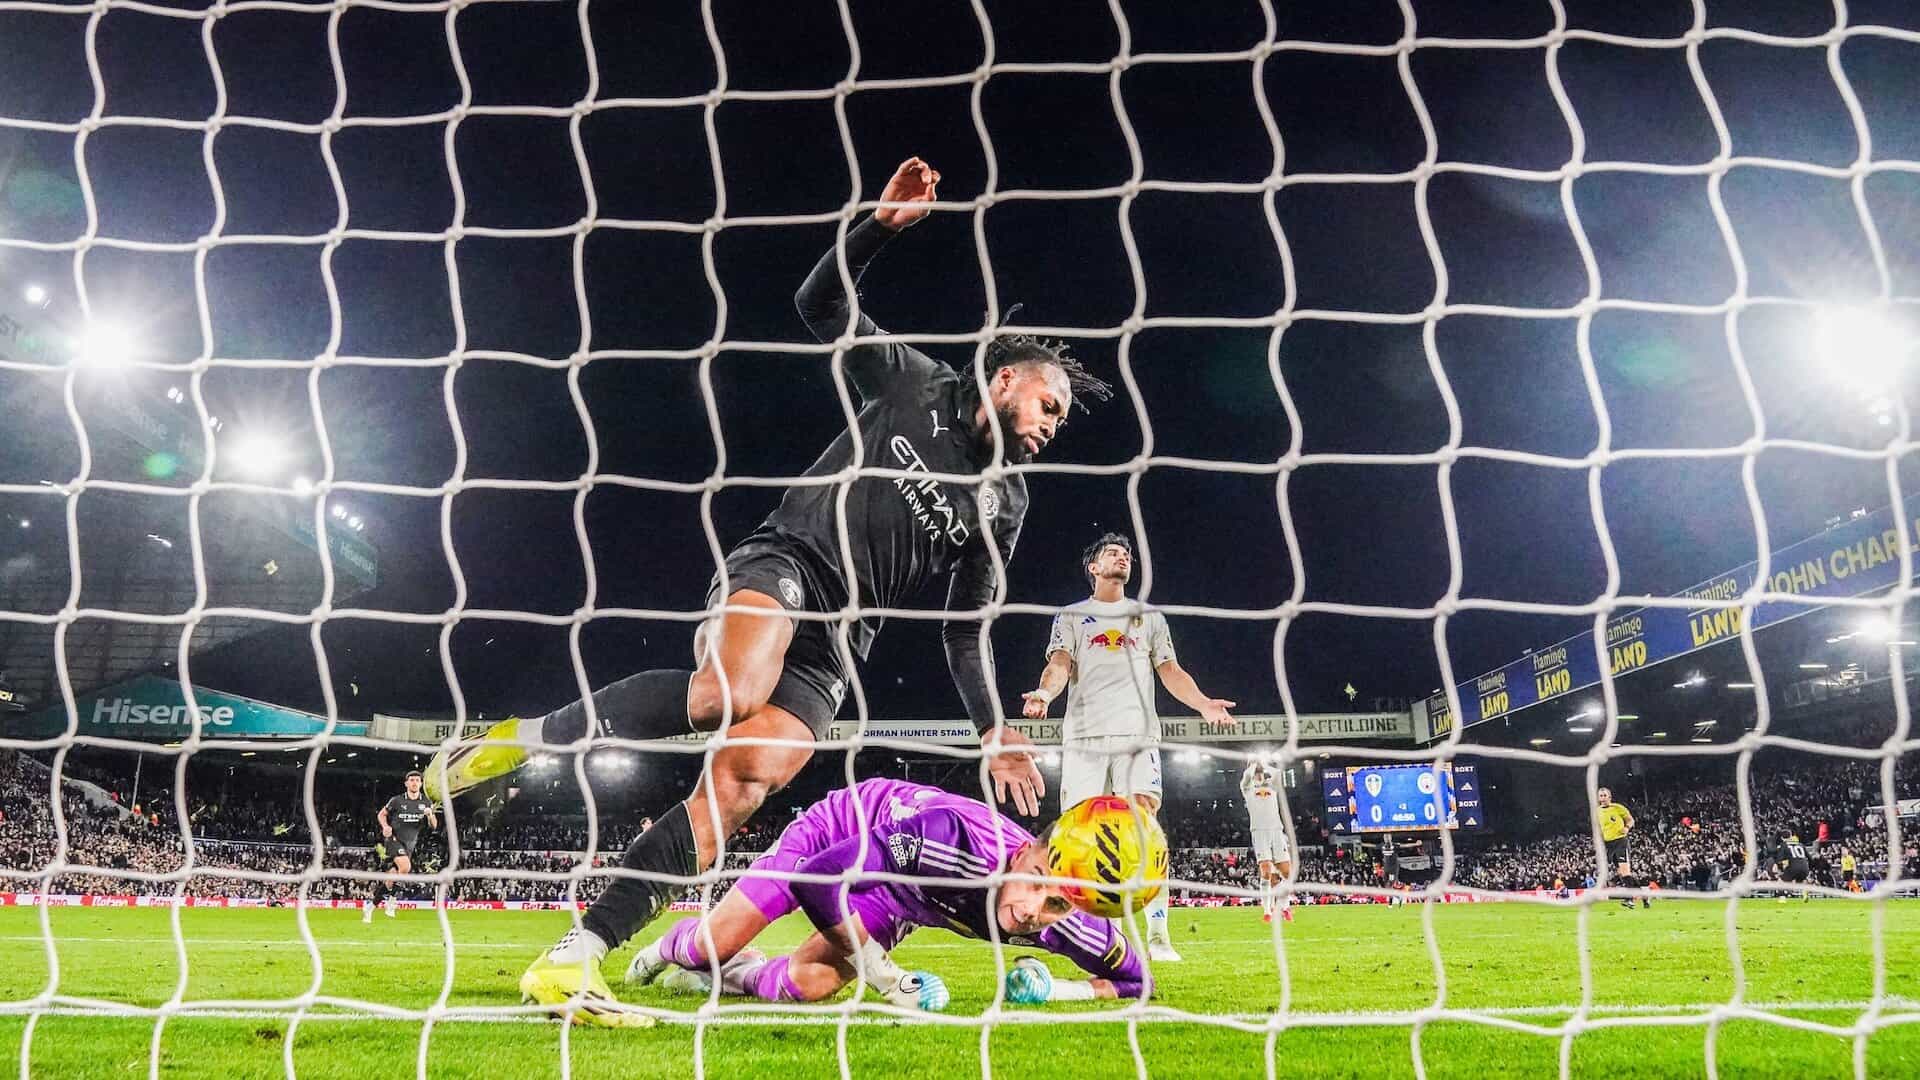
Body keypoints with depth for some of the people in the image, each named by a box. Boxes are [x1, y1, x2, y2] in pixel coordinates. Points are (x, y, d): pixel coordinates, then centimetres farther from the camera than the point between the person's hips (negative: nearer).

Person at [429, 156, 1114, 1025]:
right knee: (731, 694, -38)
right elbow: (819, 303, 6)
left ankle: (573, 962, -12)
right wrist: (881, 224, -8)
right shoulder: (916, 385, 8)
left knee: (736, 792, -17)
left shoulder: (1004, 503, 16)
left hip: (832, 647, 4)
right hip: (781, 561, -4)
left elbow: (965, 631, 18)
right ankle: (526, 736, -17)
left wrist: (994, 732, 9)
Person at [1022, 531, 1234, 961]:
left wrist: (1201, 702, -3)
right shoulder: (1071, 616, 19)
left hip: (1138, 735, 1)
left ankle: (1158, 936, -15)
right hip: (1084, 736, 0)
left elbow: (1170, 670, 17)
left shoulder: (1149, 617, 24)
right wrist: (1045, 693, -21)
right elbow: (1059, 664, 3)